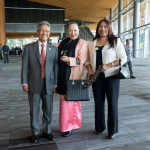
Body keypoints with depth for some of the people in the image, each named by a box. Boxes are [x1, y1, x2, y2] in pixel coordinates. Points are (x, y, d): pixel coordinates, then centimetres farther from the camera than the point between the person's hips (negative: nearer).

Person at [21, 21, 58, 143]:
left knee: (48, 110, 12)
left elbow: (56, 67, 4)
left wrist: (56, 83, 0)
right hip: (33, 84, -1)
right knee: (34, 110, 9)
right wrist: (24, 82, -5)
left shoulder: (54, 49, 6)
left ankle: (47, 131, 30)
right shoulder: (29, 47, 2)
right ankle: (35, 132, 27)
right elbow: (25, 66, 0)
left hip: (48, 84, 1)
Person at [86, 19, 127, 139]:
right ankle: (99, 127, 24)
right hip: (97, 77, 3)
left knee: (112, 102, 1)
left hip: (112, 76, -3)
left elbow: (123, 58, -3)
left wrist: (108, 65, -15)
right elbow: (88, 59, 16)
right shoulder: (92, 43, 13)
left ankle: (112, 130, 16)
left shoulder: (115, 41, 2)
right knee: (98, 102, 8)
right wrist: (89, 69, -3)